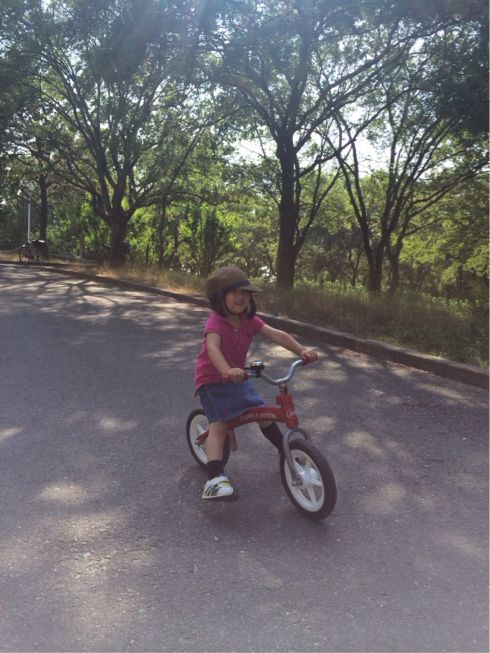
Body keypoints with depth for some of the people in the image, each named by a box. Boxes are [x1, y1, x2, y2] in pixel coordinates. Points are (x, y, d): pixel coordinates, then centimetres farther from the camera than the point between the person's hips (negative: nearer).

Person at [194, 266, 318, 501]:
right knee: (218, 424, -21)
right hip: (212, 380, -6)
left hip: (238, 379, 7)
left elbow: (277, 335, -13)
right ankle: (215, 480, -29)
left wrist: (301, 350, -28)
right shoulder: (215, 322, -24)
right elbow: (213, 348, -42)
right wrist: (227, 371, -61)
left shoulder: (249, 320, -4)